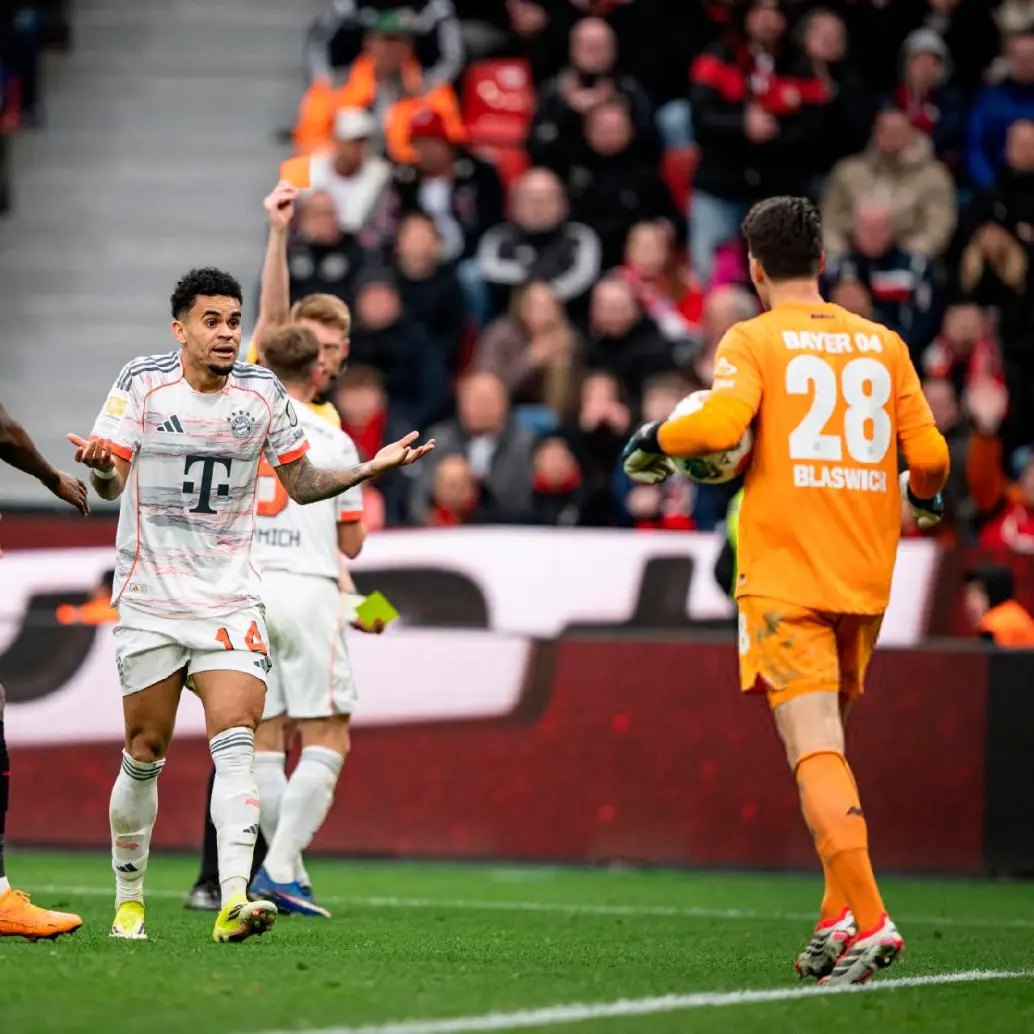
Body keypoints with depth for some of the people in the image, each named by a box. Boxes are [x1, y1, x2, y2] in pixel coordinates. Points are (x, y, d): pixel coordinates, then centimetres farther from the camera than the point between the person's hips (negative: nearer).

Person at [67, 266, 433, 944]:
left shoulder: (263, 393, 2)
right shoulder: (142, 383, -5)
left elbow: (301, 483, 12)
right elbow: (110, 485, -9)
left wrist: (370, 468, -3)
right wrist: (101, 466, -32)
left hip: (231, 601, 1)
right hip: (150, 601, -1)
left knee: (236, 744, -15)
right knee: (146, 753, 3)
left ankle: (233, 901, -24)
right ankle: (128, 900, 21)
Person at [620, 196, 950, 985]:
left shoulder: (753, 341, -2)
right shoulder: (882, 344, 10)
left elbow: (719, 424, -20)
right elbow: (929, 455, 5)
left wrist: (655, 440, 0)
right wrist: (923, 499, 27)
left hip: (784, 575, -5)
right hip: (865, 576, 5)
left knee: (817, 753, -10)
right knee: (827, 747, 18)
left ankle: (867, 918, -23)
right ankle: (840, 918, 11)